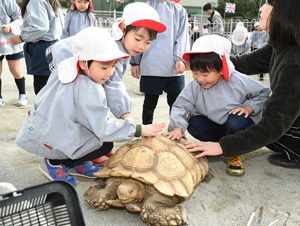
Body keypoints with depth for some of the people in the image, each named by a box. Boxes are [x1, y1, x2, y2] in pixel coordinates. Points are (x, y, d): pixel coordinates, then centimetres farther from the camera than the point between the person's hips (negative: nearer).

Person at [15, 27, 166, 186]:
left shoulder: (65, 71, 0)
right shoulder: (88, 91, -26)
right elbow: (104, 130, -22)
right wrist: (139, 130, -15)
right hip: (46, 141, -9)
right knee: (105, 144, -11)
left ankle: (76, 164, 14)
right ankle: (54, 163, -1)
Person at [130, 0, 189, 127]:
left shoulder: (180, 11, 12)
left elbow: (182, 36, 3)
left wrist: (180, 58, -12)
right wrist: (135, 62, 5)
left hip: (174, 68, 1)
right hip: (151, 67, -1)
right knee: (150, 102, 8)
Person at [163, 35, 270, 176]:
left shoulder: (238, 81, -18)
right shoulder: (195, 86, -12)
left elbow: (263, 93, -5)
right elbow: (181, 105, -13)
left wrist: (249, 108, -21)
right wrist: (177, 127, -29)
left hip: (238, 126, -3)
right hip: (214, 126, 3)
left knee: (236, 120, -37)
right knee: (193, 123, -23)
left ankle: (235, 154, -7)